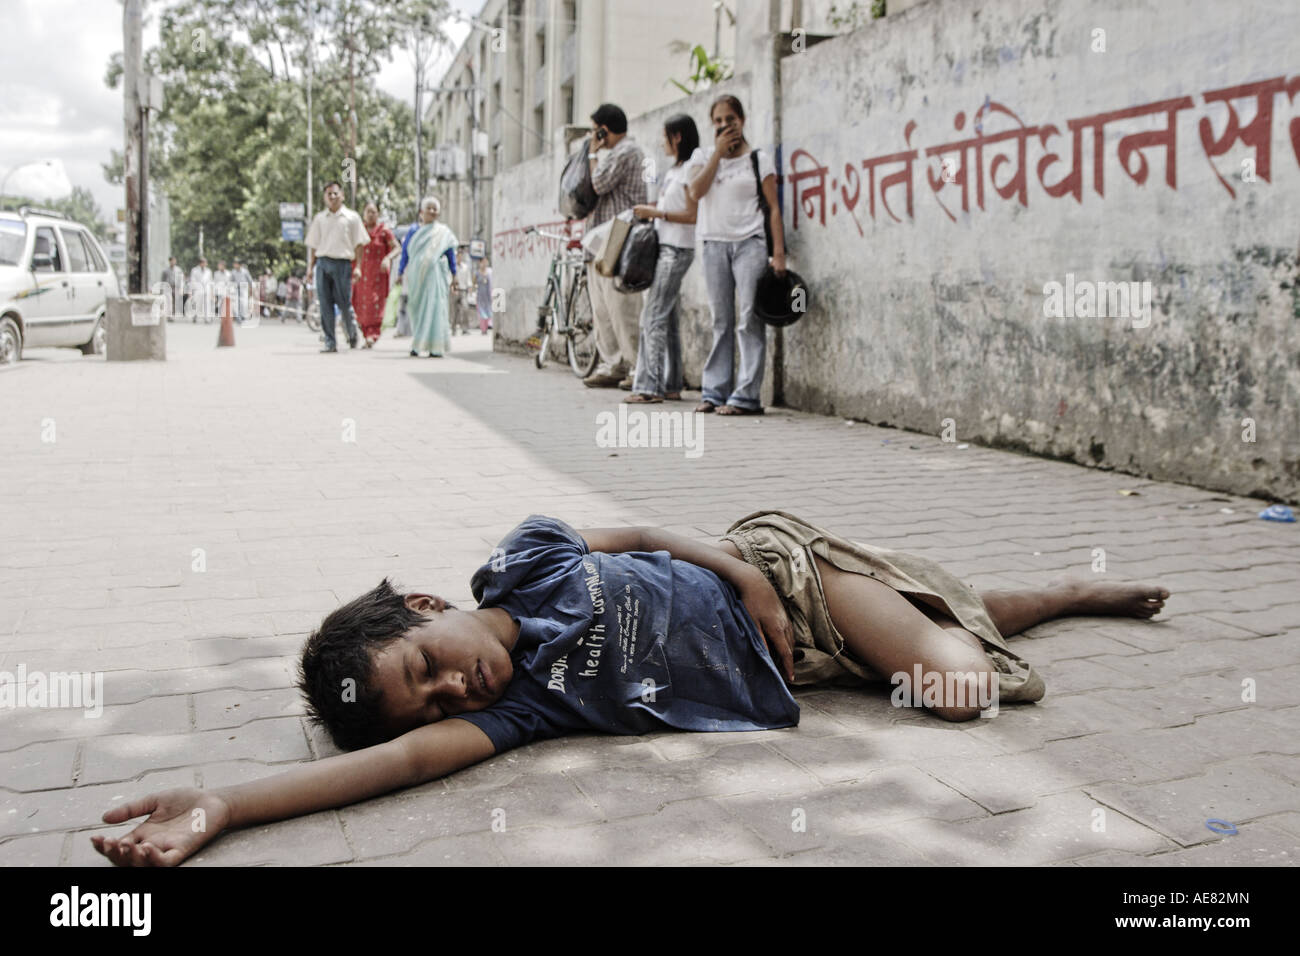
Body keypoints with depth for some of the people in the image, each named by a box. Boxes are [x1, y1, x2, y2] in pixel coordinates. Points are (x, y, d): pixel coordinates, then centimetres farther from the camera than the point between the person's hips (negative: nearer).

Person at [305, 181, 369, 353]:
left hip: (342, 263, -2)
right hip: (322, 263, 2)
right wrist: (310, 266, 7)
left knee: (344, 303, -1)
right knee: (325, 304, -2)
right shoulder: (319, 218, 14)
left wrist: (358, 267, -3)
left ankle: (352, 333, 26)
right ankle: (330, 342, 1)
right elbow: (312, 245, 16)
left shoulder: (352, 217, 7)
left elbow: (359, 244, 5)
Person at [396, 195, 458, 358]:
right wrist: (400, 273, 7)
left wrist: (453, 277, 4)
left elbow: (451, 255, 8)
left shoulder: (443, 233, 8)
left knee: (434, 307, -10)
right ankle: (416, 345, 8)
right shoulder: (413, 232, 12)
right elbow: (405, 253, 13)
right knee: (417, 309, 2)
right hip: (416, 276, 2)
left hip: (435, 275, -2)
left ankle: (436, 348, -11)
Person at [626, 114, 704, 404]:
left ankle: (649, 386, -13)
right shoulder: (676, 169, 19)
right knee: (667, 315, 8)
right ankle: (671, 384, 12)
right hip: (664, 246, 9)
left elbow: (693, 215, -15)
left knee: (653, 315, -13)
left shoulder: (693, 167, -9)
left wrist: (656, 213, -14)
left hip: (676, 249, -9)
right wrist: (649, 210, 10)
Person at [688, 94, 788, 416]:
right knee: (721, 321, 6)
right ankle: (715, 391, 10)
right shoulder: (706, 157, 14)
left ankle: (746, 396, -11)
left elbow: (773, 207, 2)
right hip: (714, 244, 3)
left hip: (749, 243, -3)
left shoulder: (759, 159, 6)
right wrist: (718, 153, -4)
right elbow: (696, 192, -3)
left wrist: (778, 252, -7)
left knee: (749, 320, -9)